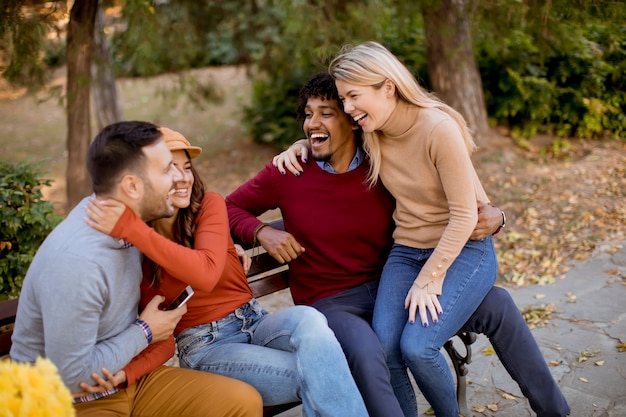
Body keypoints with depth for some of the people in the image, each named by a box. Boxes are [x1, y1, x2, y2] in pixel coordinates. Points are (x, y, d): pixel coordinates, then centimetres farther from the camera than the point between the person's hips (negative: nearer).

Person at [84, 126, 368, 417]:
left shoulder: (209, 204, -4)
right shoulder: (130, 249, -4)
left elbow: (206, 273, -24)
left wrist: (131, 228, -30)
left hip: (254, 321, 3)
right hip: (204, 346, -2)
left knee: (308, 320, -33)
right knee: (313, 374, -29)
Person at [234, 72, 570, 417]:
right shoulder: (288, 173, -6)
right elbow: (229, 207, 6)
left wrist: (492, 217, -13)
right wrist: (261, 231, -14)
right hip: (332, 303, -3)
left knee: (496, 304, -6)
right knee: (366, 355, -39)